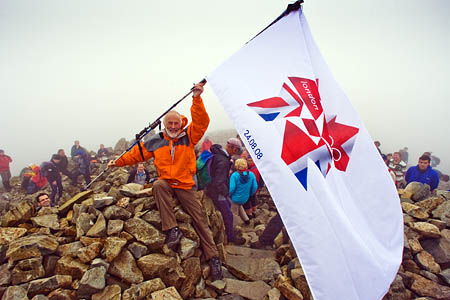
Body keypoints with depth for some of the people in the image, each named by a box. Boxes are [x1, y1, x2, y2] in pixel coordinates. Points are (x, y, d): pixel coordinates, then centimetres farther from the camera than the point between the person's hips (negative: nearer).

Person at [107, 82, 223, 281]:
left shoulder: (189, 137, 1)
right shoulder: (156, 141, 6)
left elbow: (202, 122, -13)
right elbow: (137, 153, 14)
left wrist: (197, 99, -24)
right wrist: (118, 162, 12)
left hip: (185, 185, -1)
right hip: (166, 183, 1)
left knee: (199, 218, -6)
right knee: (158, 185, -36)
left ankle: (213, 257, 3)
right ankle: (172, 229, -35)